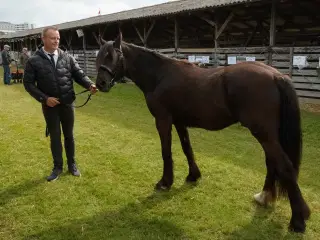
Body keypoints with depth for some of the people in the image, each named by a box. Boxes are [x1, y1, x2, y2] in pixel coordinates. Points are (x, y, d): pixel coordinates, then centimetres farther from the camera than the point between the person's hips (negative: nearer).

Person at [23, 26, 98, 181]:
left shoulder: (67, 58, -1)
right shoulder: (34, 61, -6)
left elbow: (79, 74, -1)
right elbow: (28, 83, -6)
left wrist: (90, 85, -21)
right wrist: (44, 98, -17)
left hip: (67, 104, 2)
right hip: (49, 105, -2)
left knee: (69, 135, 14)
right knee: (55, 136, 9)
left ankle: (72, 164, 30)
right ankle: (57, 167, 26)